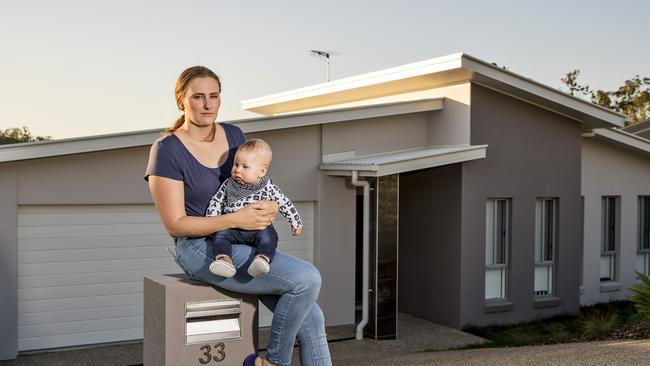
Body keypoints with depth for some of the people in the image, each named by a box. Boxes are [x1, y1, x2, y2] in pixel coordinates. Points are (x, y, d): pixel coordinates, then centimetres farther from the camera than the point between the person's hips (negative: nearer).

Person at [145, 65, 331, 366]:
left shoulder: (233, 135, 8)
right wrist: (237, 220, -22)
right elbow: (175, 225, -13)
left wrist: (270, 207, -6)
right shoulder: (167, 151, -11)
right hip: (201, 249, -6)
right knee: (307, 278, -23)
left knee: (311, 319, -7)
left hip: (244, 246, 7)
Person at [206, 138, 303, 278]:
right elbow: (216, 201, 13)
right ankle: (223, 258, -41)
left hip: (259, 228, -2)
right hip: (232, 228, 2)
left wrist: (296, 224, 12)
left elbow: (286, 204, 10)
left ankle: (262, 259, -50)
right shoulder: (228, 184, 6)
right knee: (220, 234, -25)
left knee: (268, 235, -31)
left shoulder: (268, 188, 1)